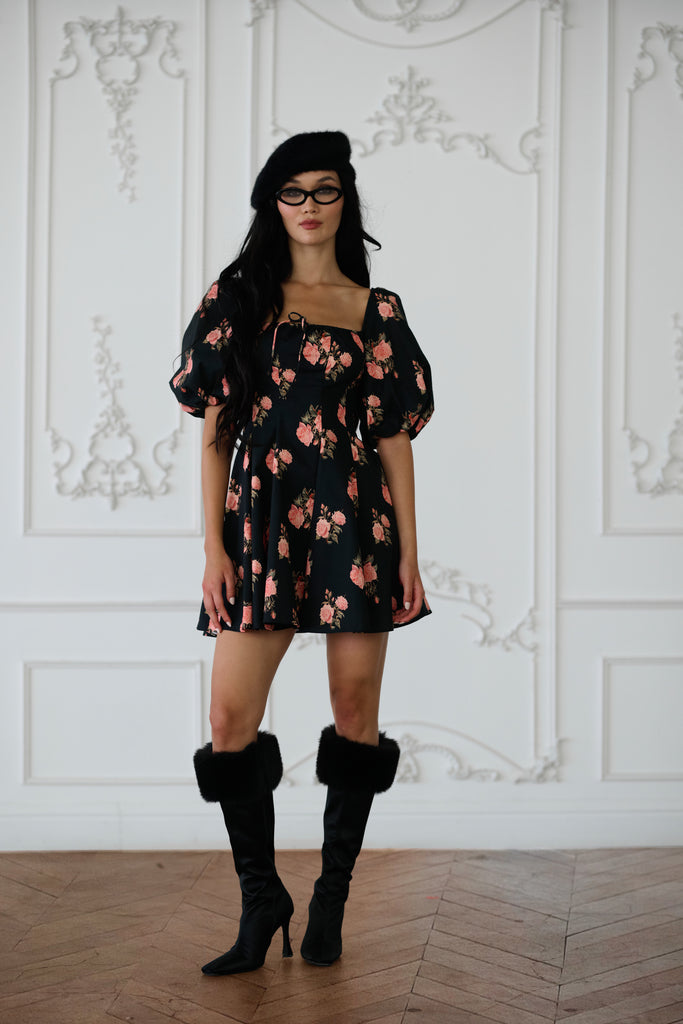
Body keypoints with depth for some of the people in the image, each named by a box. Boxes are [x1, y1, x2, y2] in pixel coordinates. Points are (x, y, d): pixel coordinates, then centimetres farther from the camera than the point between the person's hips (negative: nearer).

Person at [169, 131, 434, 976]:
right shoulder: (237, 298, 9)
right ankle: (260, 904, 11)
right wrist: (213, 546, -2)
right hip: (263, 520, 0)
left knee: (355, 715, 3)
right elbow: (216, 429, 6)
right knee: (231, 723, -6)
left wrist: (408, 554, 1)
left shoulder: (377, 311, 9)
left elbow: (394, 437, 7)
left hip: (354, 520, 0)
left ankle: (331, 903, 17)